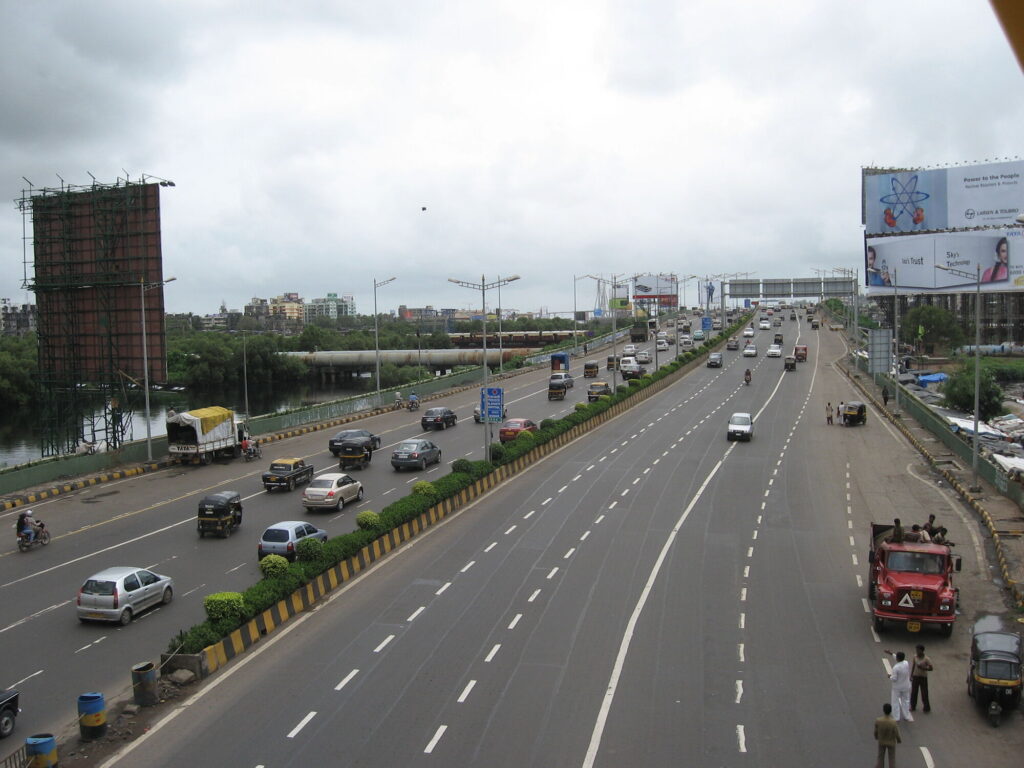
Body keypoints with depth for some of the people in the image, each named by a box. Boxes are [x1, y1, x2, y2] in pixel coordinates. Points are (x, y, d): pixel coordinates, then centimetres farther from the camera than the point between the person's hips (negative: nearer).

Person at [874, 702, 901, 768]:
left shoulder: (878, 721, -24)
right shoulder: (894, 722, -30)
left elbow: (875, 732, -9)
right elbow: (897, 734, -17)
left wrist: (876, 738, 14)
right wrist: (899, 740, 7)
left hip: (881, 742, 2)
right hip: (891, 743, -1)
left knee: (880, 758, 21)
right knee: (892, 759, 19)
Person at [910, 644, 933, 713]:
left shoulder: (926, 659, -16)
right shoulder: (915, 656, -4)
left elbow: (931, 668, -15)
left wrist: (923, 668, -27)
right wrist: (911, 676, 9)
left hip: (923, 677, -3)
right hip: (915, 676, 4)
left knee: (924, 693, 2)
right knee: (913, 692, 9)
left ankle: (926, 708, 17)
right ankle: (913, 706, 22)